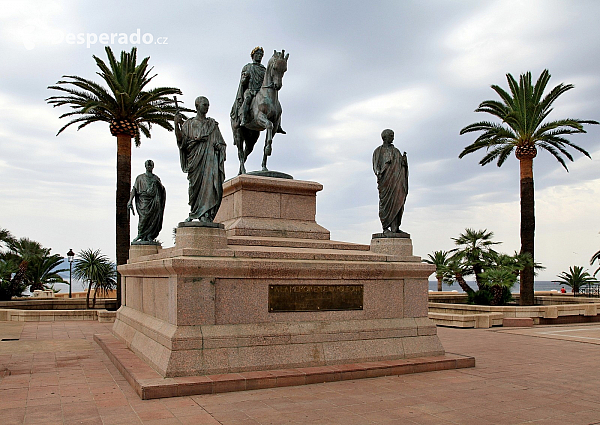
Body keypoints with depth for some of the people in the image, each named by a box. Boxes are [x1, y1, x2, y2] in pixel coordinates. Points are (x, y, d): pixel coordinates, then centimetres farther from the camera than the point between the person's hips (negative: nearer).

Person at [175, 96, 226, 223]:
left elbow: (221, 142, 21)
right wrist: (176, 124, -9)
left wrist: (218, 146, -1)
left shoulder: (213, 124, 20)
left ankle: (206, 214, -17)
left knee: (210, 184, -14)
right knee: (196, 184, -9)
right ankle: (193, 212, 3)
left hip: (211, 159, 1)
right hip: (196, 159, -1)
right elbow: (181, 140, 2)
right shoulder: (189, 123, 14)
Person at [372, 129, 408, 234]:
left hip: (396, 180, 5)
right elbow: (376, 165, 0)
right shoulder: (379, 151, 9)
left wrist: (404, 159, -2)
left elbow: (401, 165, 18)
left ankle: (395, 227, -2)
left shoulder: (396, 151, 21)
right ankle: (385, 228, -5)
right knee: (385, 203, -6)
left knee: (397, 202, -3)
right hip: (385, 180, -5)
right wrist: (379, 174, -17)